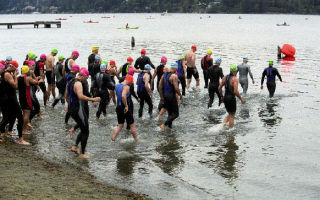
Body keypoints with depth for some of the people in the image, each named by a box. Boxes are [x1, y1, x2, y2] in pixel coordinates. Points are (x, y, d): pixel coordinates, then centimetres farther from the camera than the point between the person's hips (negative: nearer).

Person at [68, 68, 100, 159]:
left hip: (72, 109, 10)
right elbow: (81, 96, -33)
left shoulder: (71, 82, 15)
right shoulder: (78, 83, -18)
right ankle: (82, 154, 2)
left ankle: (75, 146, 11)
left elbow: (67, 95, 26)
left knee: (83, 129, 19)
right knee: (85, 132, -2)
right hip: (78, 110, -10)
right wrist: (93, 99, -31)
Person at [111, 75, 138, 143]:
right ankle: (137, 140, 17)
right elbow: (123, 96, -32)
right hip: (125, 109, -8)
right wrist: (126, 105, -25)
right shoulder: (126, 87, -17)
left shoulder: (117, 85, 10)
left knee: (120, 125, 17)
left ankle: (112, 140, 11)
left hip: (118, 107, 8)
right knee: (132, 125, 7)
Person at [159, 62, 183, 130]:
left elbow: (160, 86, 9)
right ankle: (164, 124, -13)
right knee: (175, 114, 0)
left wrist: (161, 97, 14)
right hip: (172, 96, -8)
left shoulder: (164, 75, 8)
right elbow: (176, 88, -22)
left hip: (165, 96, 8)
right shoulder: (174, 76, -15)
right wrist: (180, 95, -6)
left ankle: (170, 126, 21)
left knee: (170, 113, 19)